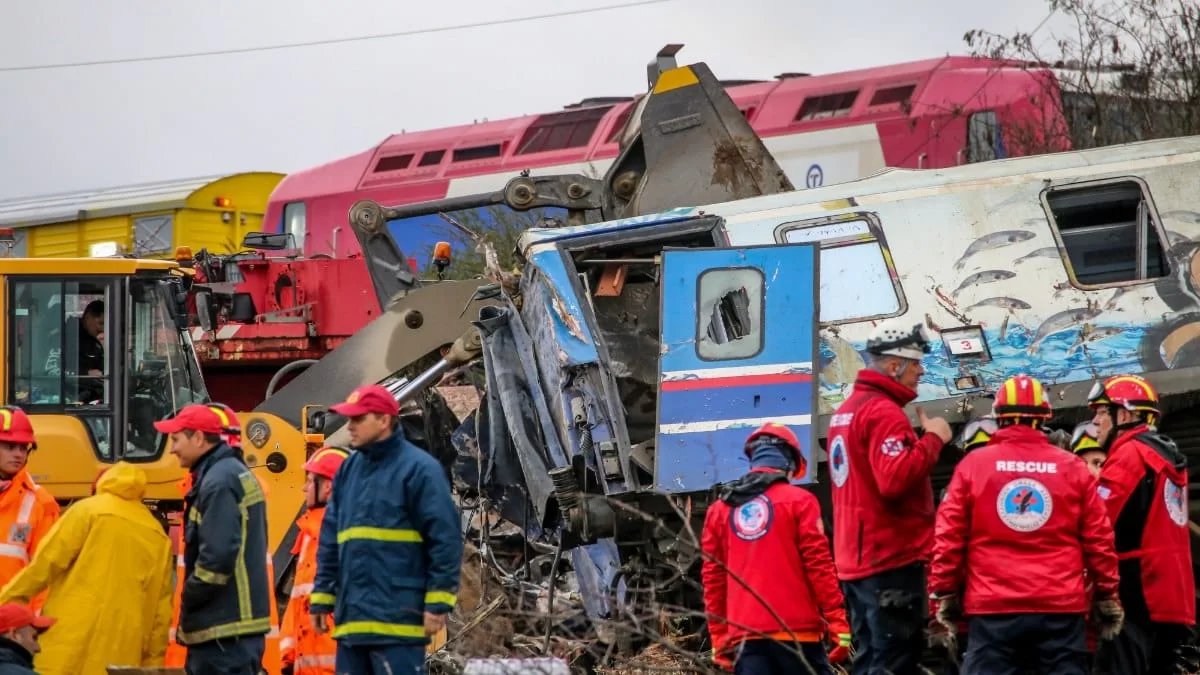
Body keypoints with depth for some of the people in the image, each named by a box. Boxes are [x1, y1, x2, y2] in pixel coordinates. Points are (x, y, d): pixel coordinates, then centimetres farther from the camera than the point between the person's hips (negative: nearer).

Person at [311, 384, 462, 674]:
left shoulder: (418, 469, -7)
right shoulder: (348, 470, 16)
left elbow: (445, 539, -10)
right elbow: (330, 543, 20)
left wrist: (438, 603, -13)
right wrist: (321, 599, 15)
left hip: (398, 617, -8)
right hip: (352, 617, 8)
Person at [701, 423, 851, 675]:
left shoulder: (719, 510, 13)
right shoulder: (799, 501, 0)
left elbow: (712, 578, 13)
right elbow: (818, 565, -6)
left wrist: (719, 635, 18)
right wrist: (838, 622, -3)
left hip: (745, 633, 3)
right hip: (796, 630, -3)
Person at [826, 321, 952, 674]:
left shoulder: (846, 411, 17)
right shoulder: (885, 412, -14)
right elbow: (896, 479, -27)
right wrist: (932, 440, -17)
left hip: (856, 559, 10)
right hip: (892, 557, -10)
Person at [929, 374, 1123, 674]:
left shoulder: (973, 464, 2)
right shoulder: (1072, 468, 5)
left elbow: (948, 536, 2)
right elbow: (1098, 540, 6)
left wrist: (945, 593, 10)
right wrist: (1107, 596, 15)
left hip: (992, 608, -1)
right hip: (1061, 607, 1)